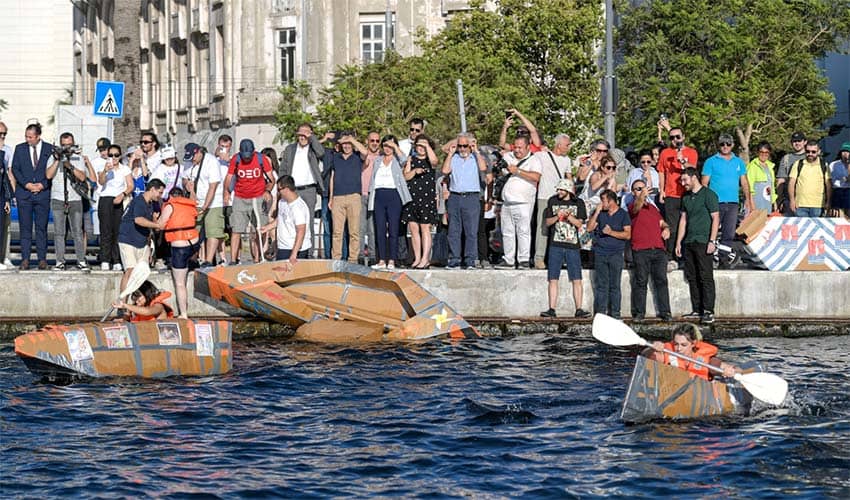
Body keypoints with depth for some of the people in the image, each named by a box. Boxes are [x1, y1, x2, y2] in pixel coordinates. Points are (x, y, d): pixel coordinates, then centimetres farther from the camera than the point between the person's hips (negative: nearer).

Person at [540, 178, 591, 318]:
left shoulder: (578, 203, 6)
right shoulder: (552, 202, 10)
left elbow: (579, 224, 0)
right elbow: (547, 222, 9)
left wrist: (568, 216, -16)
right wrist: (557, 217, -9)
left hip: (572, 245, -1)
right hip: (555, 245, 1)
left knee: (577, 280, -4)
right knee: (553, 279, -2)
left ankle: (579, 309, -1)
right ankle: (552, 309, 1)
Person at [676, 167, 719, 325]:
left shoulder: (708, 195, -5)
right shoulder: (686, 197, 17)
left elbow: (715, 218, -8)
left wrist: (712, 241, -15)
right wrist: (679, 242, 15)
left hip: (703, 241, -8)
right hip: (688, 242, 8)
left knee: (706, 277, -9)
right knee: (692, 278, 7)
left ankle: (708, 311, -11)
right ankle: (696, 310, 12)